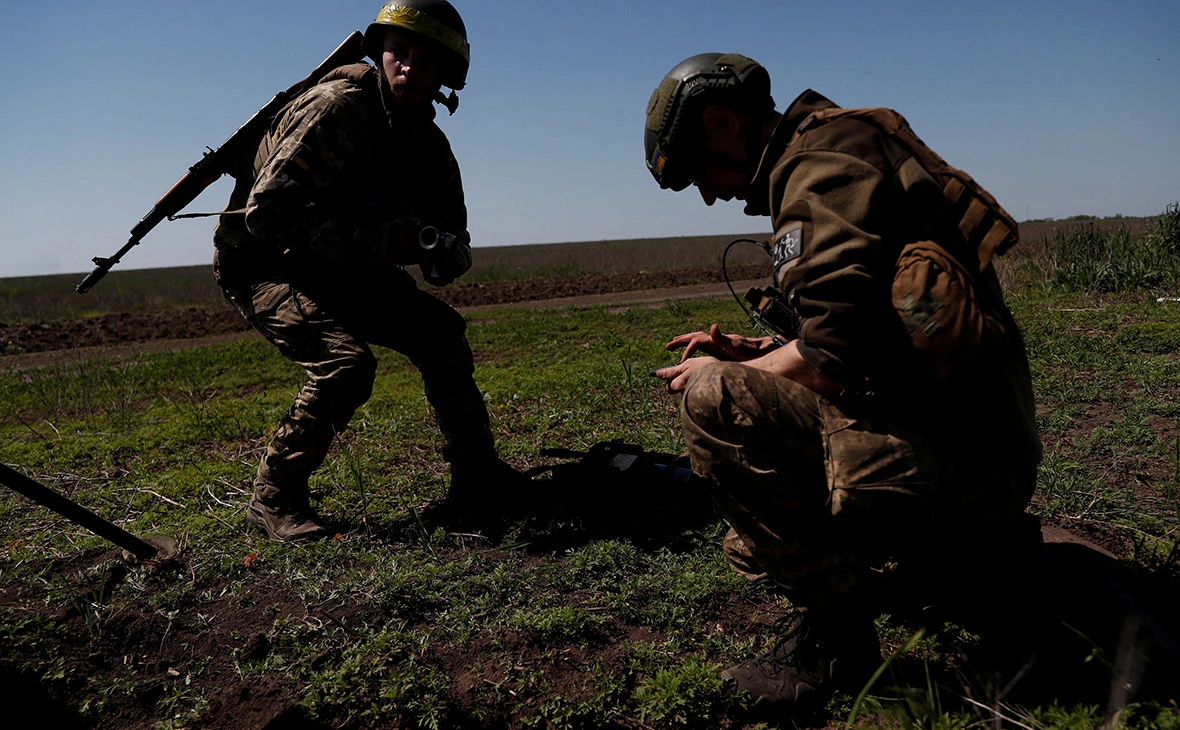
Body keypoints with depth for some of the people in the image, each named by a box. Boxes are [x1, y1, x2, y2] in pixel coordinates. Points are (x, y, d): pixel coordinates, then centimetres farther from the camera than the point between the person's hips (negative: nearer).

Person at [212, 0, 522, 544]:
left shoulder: (430, 146, -1)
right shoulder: (336, 108, -24)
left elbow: (454, 250, 1)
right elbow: (266, 214, -30)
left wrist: (440, 251, -24)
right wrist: (373, 241, -37)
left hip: (343, 267, 7)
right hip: (262, 264, -7)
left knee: (441, 333, -2)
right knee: (346, 361, -28)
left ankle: (476, 476, 10)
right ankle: (274, 499, -8)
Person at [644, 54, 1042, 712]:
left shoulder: (822, 158, -14)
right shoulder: (834, 150, 18)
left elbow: (831, 359, -24)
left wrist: (718, 378, -7)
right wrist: (753, 353, 11)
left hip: (961, 465, -10)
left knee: (716, 401, -23)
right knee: (752, 546, 23)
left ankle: (836, 630, -9)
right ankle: (967, 550, 18)